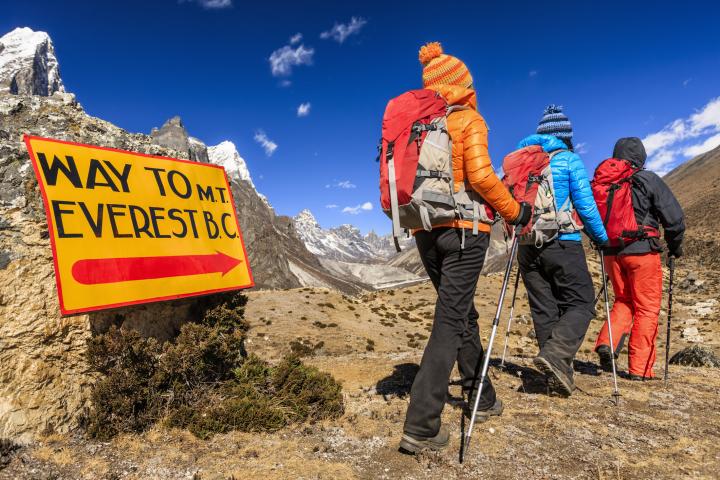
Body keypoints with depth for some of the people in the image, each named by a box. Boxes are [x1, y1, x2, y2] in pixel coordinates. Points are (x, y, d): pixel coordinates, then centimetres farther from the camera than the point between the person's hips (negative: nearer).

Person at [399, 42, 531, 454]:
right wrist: (514, 211, -4)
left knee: (462, 314, 18)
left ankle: (483, 400, 33)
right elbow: (480, 175, -15)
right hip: (464, 229, -6)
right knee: (450, 320, -5)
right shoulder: (469, 120, -4)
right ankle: (421, 426, -7)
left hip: (426, 231, 6)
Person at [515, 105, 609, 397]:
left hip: (528, 244, 5)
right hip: (563, 244, -5)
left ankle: (557, 376, 12)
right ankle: (556, 355, -18)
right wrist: (601, 237, 8)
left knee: (543, 309, 8)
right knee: (580, 303, 3)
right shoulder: (570, 160, -1)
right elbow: (585, 204, -5)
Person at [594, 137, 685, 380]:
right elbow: (674, 216, -4)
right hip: (642, 251, -4)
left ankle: (606, 343, -1)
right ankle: (640, 369, 7)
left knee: (623, 301, 20)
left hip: (612, 251, 4)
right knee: (647, 308, 5)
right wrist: (675, 245, 11)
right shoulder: (649, 180, -4)